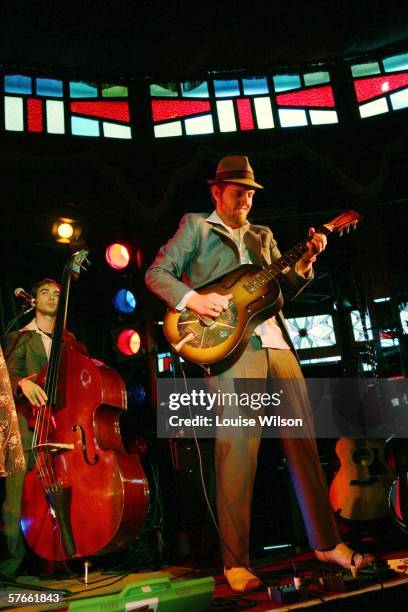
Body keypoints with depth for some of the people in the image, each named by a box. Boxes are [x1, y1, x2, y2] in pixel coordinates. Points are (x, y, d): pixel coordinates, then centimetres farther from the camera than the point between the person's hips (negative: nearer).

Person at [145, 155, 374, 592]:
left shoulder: (262, 236, 26)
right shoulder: (196, 226, 12)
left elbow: (285, 289, 21)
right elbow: (156, 273, 3)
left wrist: (306, 261, 4)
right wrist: (193, 299, -13)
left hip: (276, 340, 6)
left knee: (304, 440, 6)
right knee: (237, 446, -9)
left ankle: (326, 543, 19)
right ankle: (236, 563, 3)